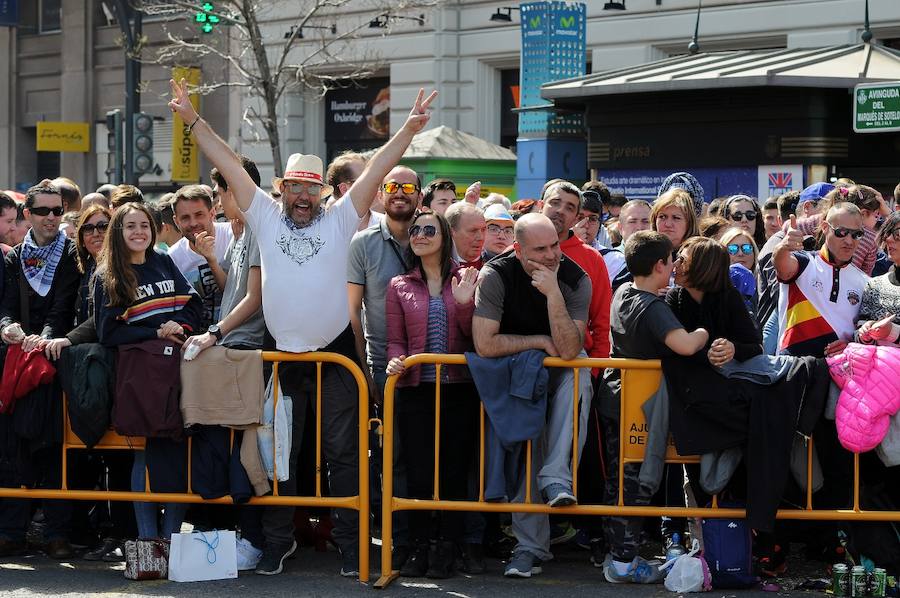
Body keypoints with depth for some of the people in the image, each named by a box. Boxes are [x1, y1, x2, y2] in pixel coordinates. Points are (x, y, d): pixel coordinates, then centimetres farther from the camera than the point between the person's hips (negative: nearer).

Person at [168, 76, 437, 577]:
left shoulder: (340, 219, 2)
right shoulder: (266, 217, 5)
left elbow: (377, 169, -3)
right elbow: (229, 165, 5)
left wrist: (410, 129, -11)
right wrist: (193, 120, 4)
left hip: (335, 355, -1)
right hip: (284, 356, 2)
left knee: (343, 452, 2)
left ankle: (351, 543, 8)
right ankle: (279, 540, 20)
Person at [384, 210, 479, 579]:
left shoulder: (467, 280, 5)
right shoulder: (400, 286, 10)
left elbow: (475, 336, 2)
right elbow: (395, 339, 8)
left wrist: (465, 303, -14)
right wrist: (396, 361, -12)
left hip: (458, 390, -1)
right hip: (416, 389, 1)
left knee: (454, 469, 2)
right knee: (418, 471, -1)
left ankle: (446, 548, 10)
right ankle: (420, 546, 10)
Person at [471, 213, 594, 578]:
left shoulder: (575, 280, -17)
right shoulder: (496, 275, -18)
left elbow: (569, 351, -27)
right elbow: (484, 344, -24)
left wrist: (553, 293, -36)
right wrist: (541, 341, -18)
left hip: (561, 370, 0)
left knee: (578, 376, -33)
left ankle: (556, 478, -36)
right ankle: (531, 545, -12)